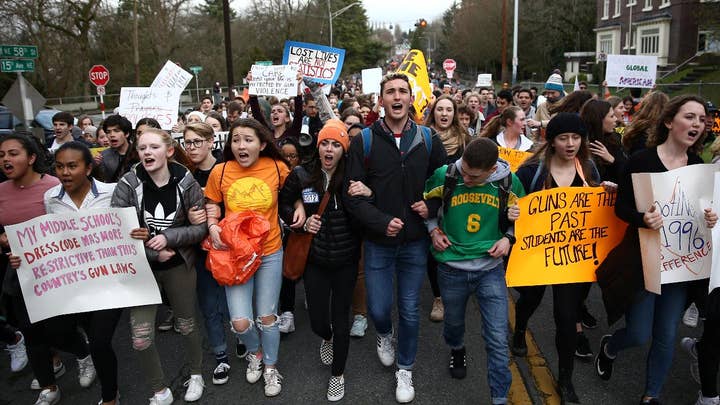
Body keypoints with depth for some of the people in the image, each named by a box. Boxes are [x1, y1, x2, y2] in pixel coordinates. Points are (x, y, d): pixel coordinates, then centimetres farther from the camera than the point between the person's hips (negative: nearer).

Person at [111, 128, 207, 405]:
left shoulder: (186, 182, -11)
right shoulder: (127, 184, -11)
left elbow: (201, 227, -7)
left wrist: (168, 237, -21)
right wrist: (153, 253, -16)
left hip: (179, 265, 0)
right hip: (142, 266, 0)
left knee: (186, 324, 16)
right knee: (140, 337, -3)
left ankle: (196, 374, 42)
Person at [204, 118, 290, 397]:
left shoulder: (277, 167, -9)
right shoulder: (220, 172, -8)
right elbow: (212, 205, 7)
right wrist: (213, 227, -10)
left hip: (270, 252, 0)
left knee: (267, 317, 9)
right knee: (240, 322, -4)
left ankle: (270, 366, 37)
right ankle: (254, 352, 32)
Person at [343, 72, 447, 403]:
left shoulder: (428, 140, -1)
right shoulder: (363, 141, -7)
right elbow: (352, 193, -9)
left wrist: (431, 205, -8)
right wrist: (381, 222, -20)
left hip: (415, 242, 1)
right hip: (378, 242, -1)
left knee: (409, 311, 10)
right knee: (378, 309, 8)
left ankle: (405, 369, 33)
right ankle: (384, 333, 45)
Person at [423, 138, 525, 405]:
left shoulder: (510, 182, -10)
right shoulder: (443, 175, -13)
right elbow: (425, 205, 7)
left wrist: (508, 238, -6)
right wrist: (433, 230, -6)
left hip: (490, 268, 0)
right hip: (452, 268, 1)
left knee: (498, 339, -2)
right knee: (454, 322, 23)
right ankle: (457, 351, 58)